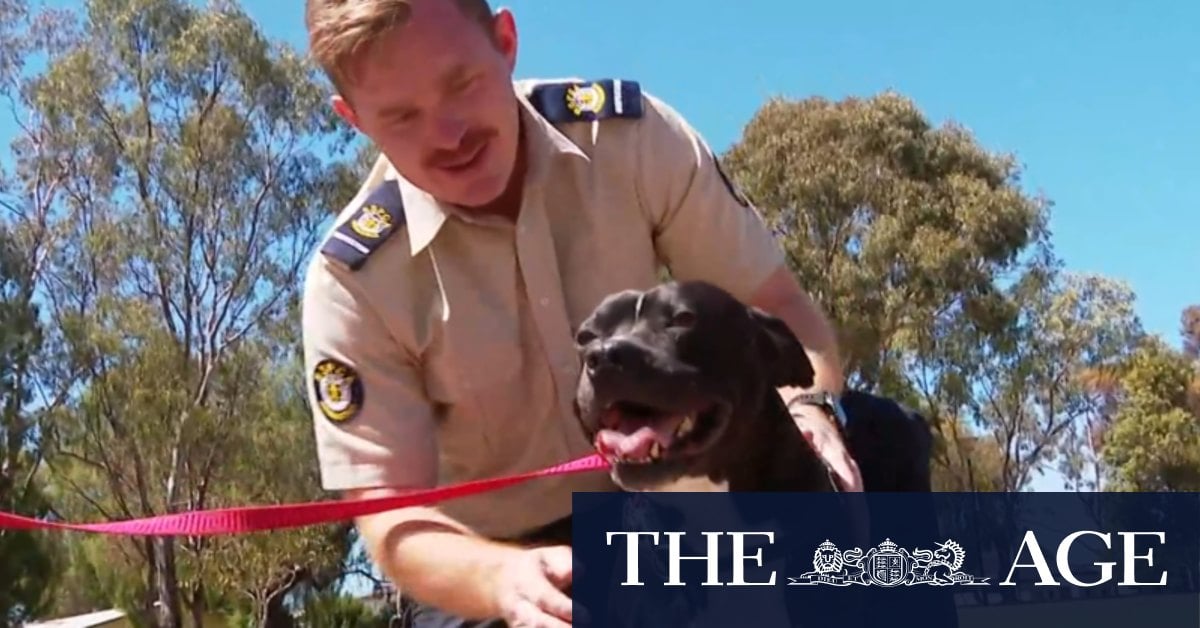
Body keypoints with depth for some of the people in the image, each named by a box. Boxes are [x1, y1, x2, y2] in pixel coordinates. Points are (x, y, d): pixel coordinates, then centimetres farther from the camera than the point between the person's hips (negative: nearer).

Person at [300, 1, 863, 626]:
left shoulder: (635, 136, -16)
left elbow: (776, 305, -11)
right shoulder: (351, 281, -20)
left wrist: (806, 404, -33)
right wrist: (503, 578, -42)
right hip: (485, 557, -1)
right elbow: (389, 511, -21)